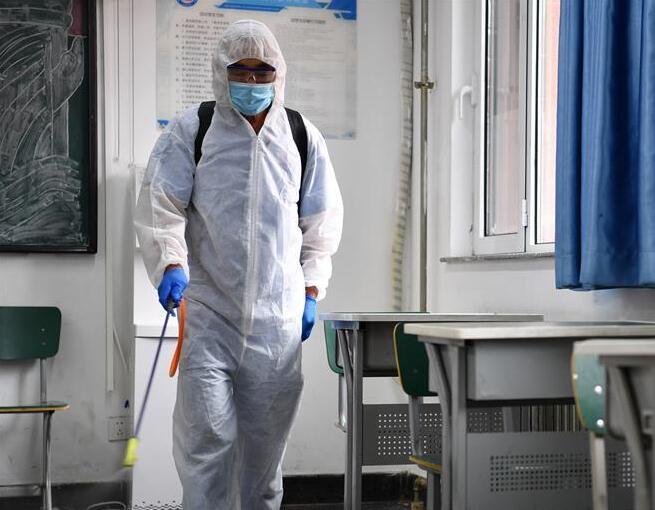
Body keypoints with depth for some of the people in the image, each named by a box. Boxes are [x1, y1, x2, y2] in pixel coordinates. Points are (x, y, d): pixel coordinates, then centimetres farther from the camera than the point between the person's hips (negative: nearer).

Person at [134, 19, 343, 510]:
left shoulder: (303, 137, 8)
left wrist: (311, 289, 10)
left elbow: (322, 222, 15)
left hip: (279, 315, 2)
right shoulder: (190, 131, 0)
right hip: (209, 310, -2)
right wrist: (170, 264, -18)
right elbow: (160, 206, -2)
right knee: (207, 433, -7)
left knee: (267, 437, 9)